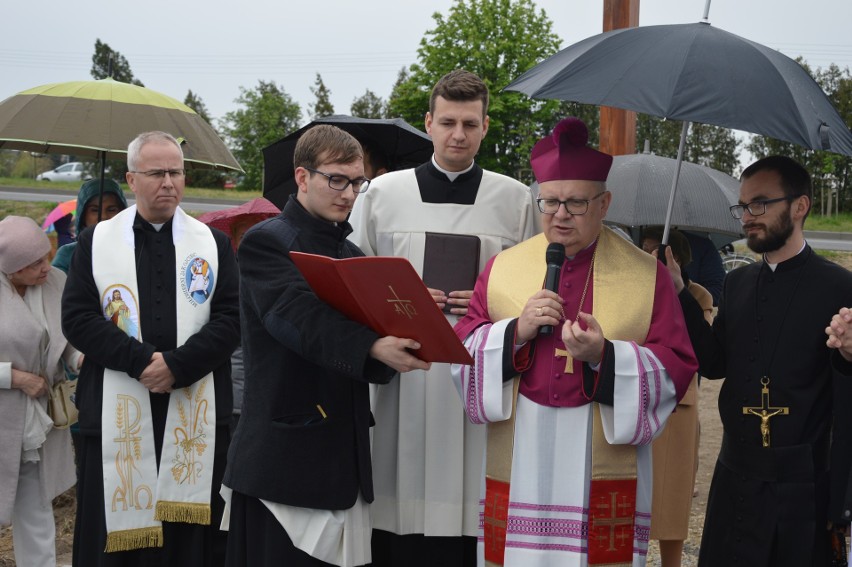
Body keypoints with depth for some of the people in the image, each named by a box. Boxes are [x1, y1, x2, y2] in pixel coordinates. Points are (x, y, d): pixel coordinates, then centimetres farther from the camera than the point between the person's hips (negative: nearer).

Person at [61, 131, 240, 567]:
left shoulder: (213, 244, 10)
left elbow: (229, 319, 0)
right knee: (118, 528, 2)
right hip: (117, 413, 0)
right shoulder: (96, 241, 9)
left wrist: (177, 365, -14)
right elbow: (76, 318, -1)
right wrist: (141, 361, -13)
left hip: (196, 413, 1)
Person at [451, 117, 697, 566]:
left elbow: (675, 370, -3)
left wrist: (604, 356, -19)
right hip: (519, 473, 1)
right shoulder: (503, 268, 8)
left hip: (605, 474, -1)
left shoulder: (647, 276, 3)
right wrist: (516, 331, -13)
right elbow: (462, 355, 4)